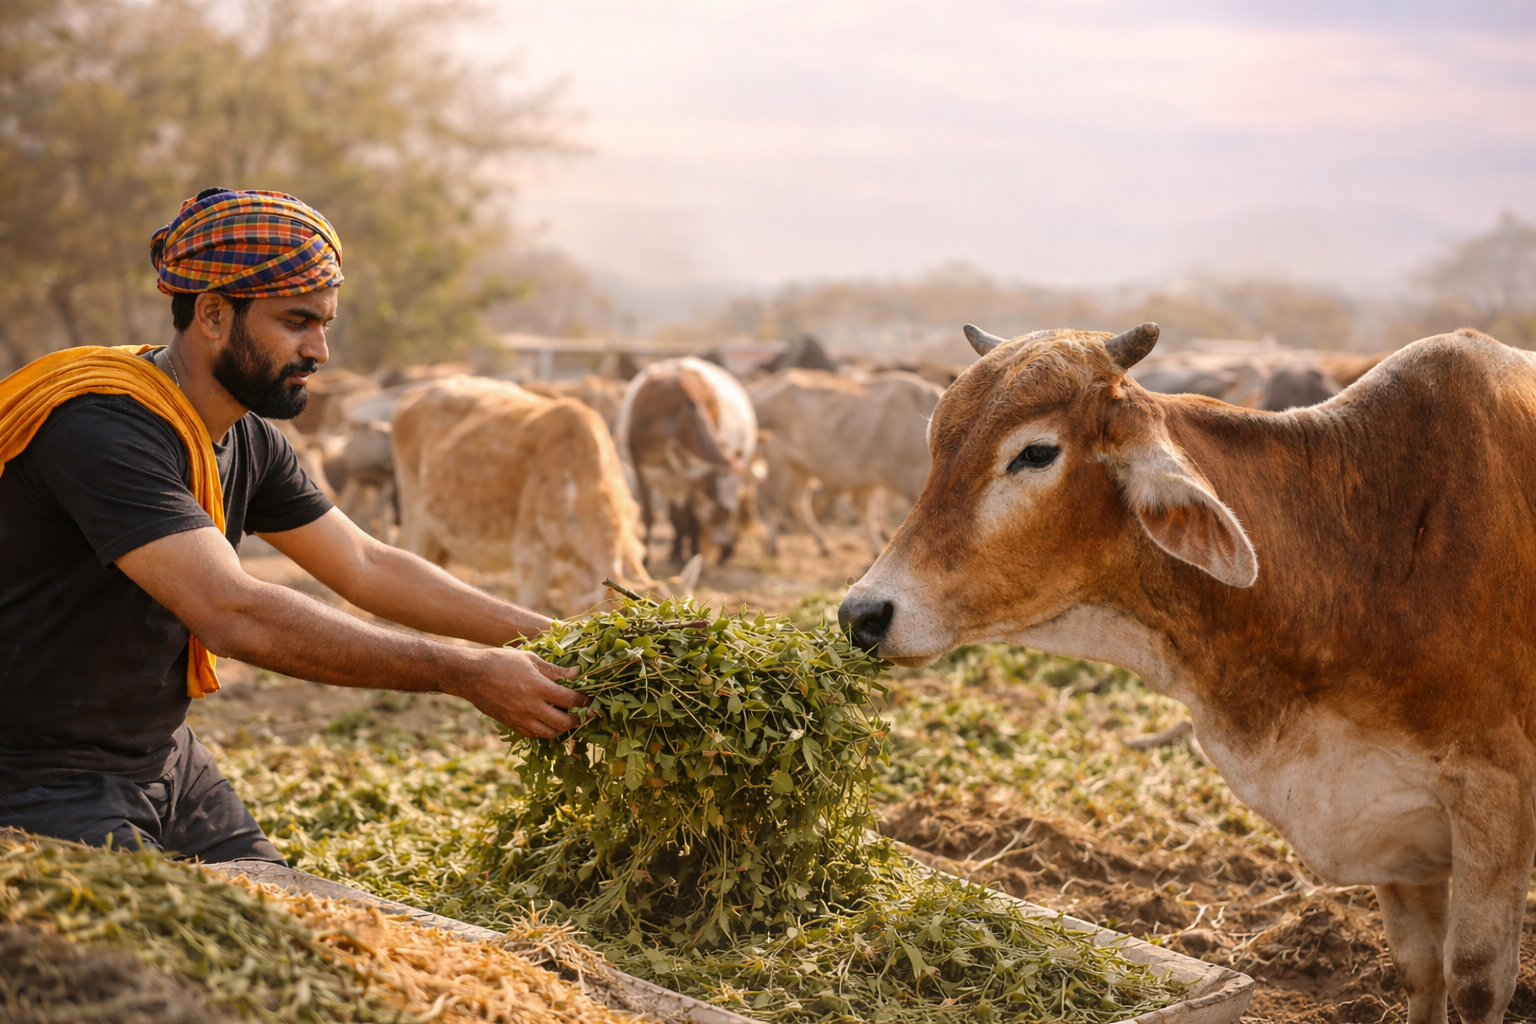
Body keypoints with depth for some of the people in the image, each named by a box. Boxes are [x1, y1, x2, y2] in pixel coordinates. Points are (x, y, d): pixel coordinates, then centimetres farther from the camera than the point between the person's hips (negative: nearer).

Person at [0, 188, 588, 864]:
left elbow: (365, 566, 8)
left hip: (163, 760, 8)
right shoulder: (101, 429, -26)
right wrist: (467, 675, -32)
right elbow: (234, 615, -34)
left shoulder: (248, 442, 3)